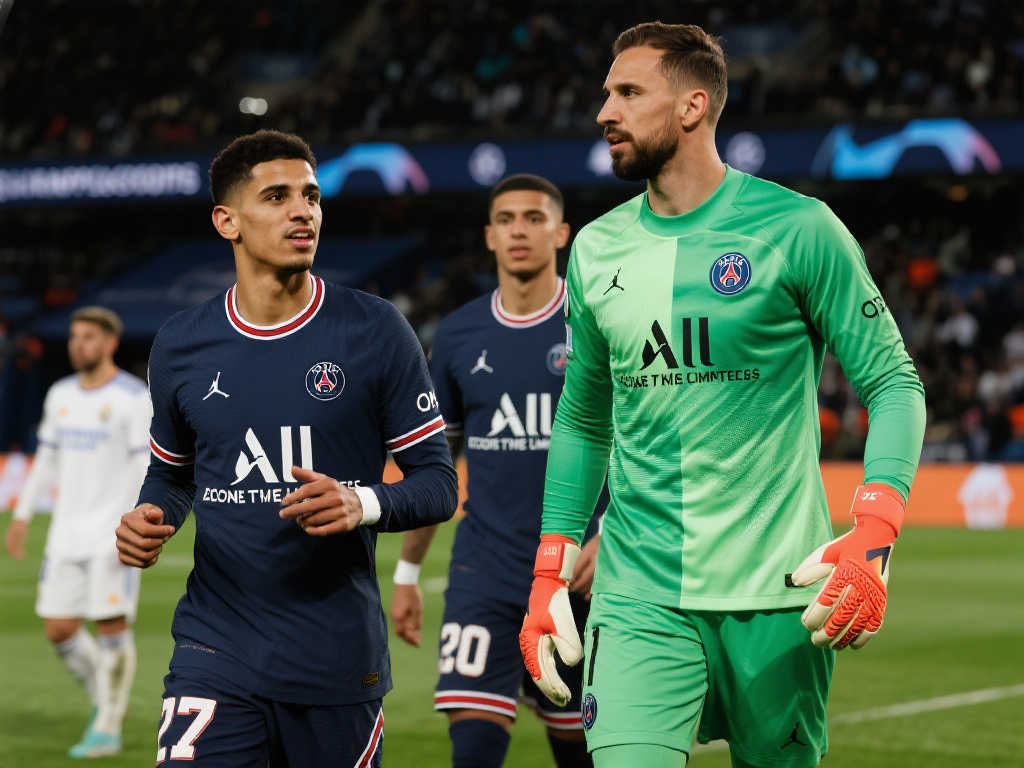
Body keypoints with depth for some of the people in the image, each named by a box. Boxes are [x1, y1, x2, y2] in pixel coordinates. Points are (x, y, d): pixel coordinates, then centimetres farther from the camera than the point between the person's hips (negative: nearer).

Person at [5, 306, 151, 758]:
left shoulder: (134, 397, -8)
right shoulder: (61, 395, 12)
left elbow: (147, 467, -13)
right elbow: (47, 459, 20)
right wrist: (22, 515, 17)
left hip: (114, 535, -6)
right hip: (67, 535, 6)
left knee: (111, 626, -6)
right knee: (59, 629, 3)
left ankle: (108, 729, 3)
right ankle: (103, 699, 25)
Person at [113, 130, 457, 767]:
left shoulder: (375, 331, -2)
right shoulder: (181, 346, 6)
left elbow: (439, 483, -1)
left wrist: (365, 504, -21)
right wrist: (151, 519, -1)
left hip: (340, 660, -1)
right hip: (217, 651, 1)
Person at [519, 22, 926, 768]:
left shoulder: (797, 230, -4)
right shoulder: (597, 249, 9)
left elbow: (894, 383, -4)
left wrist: (873, 539, -19)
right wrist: (549, 578, 12)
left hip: (776, 594, -2)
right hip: (637, 594, 3)